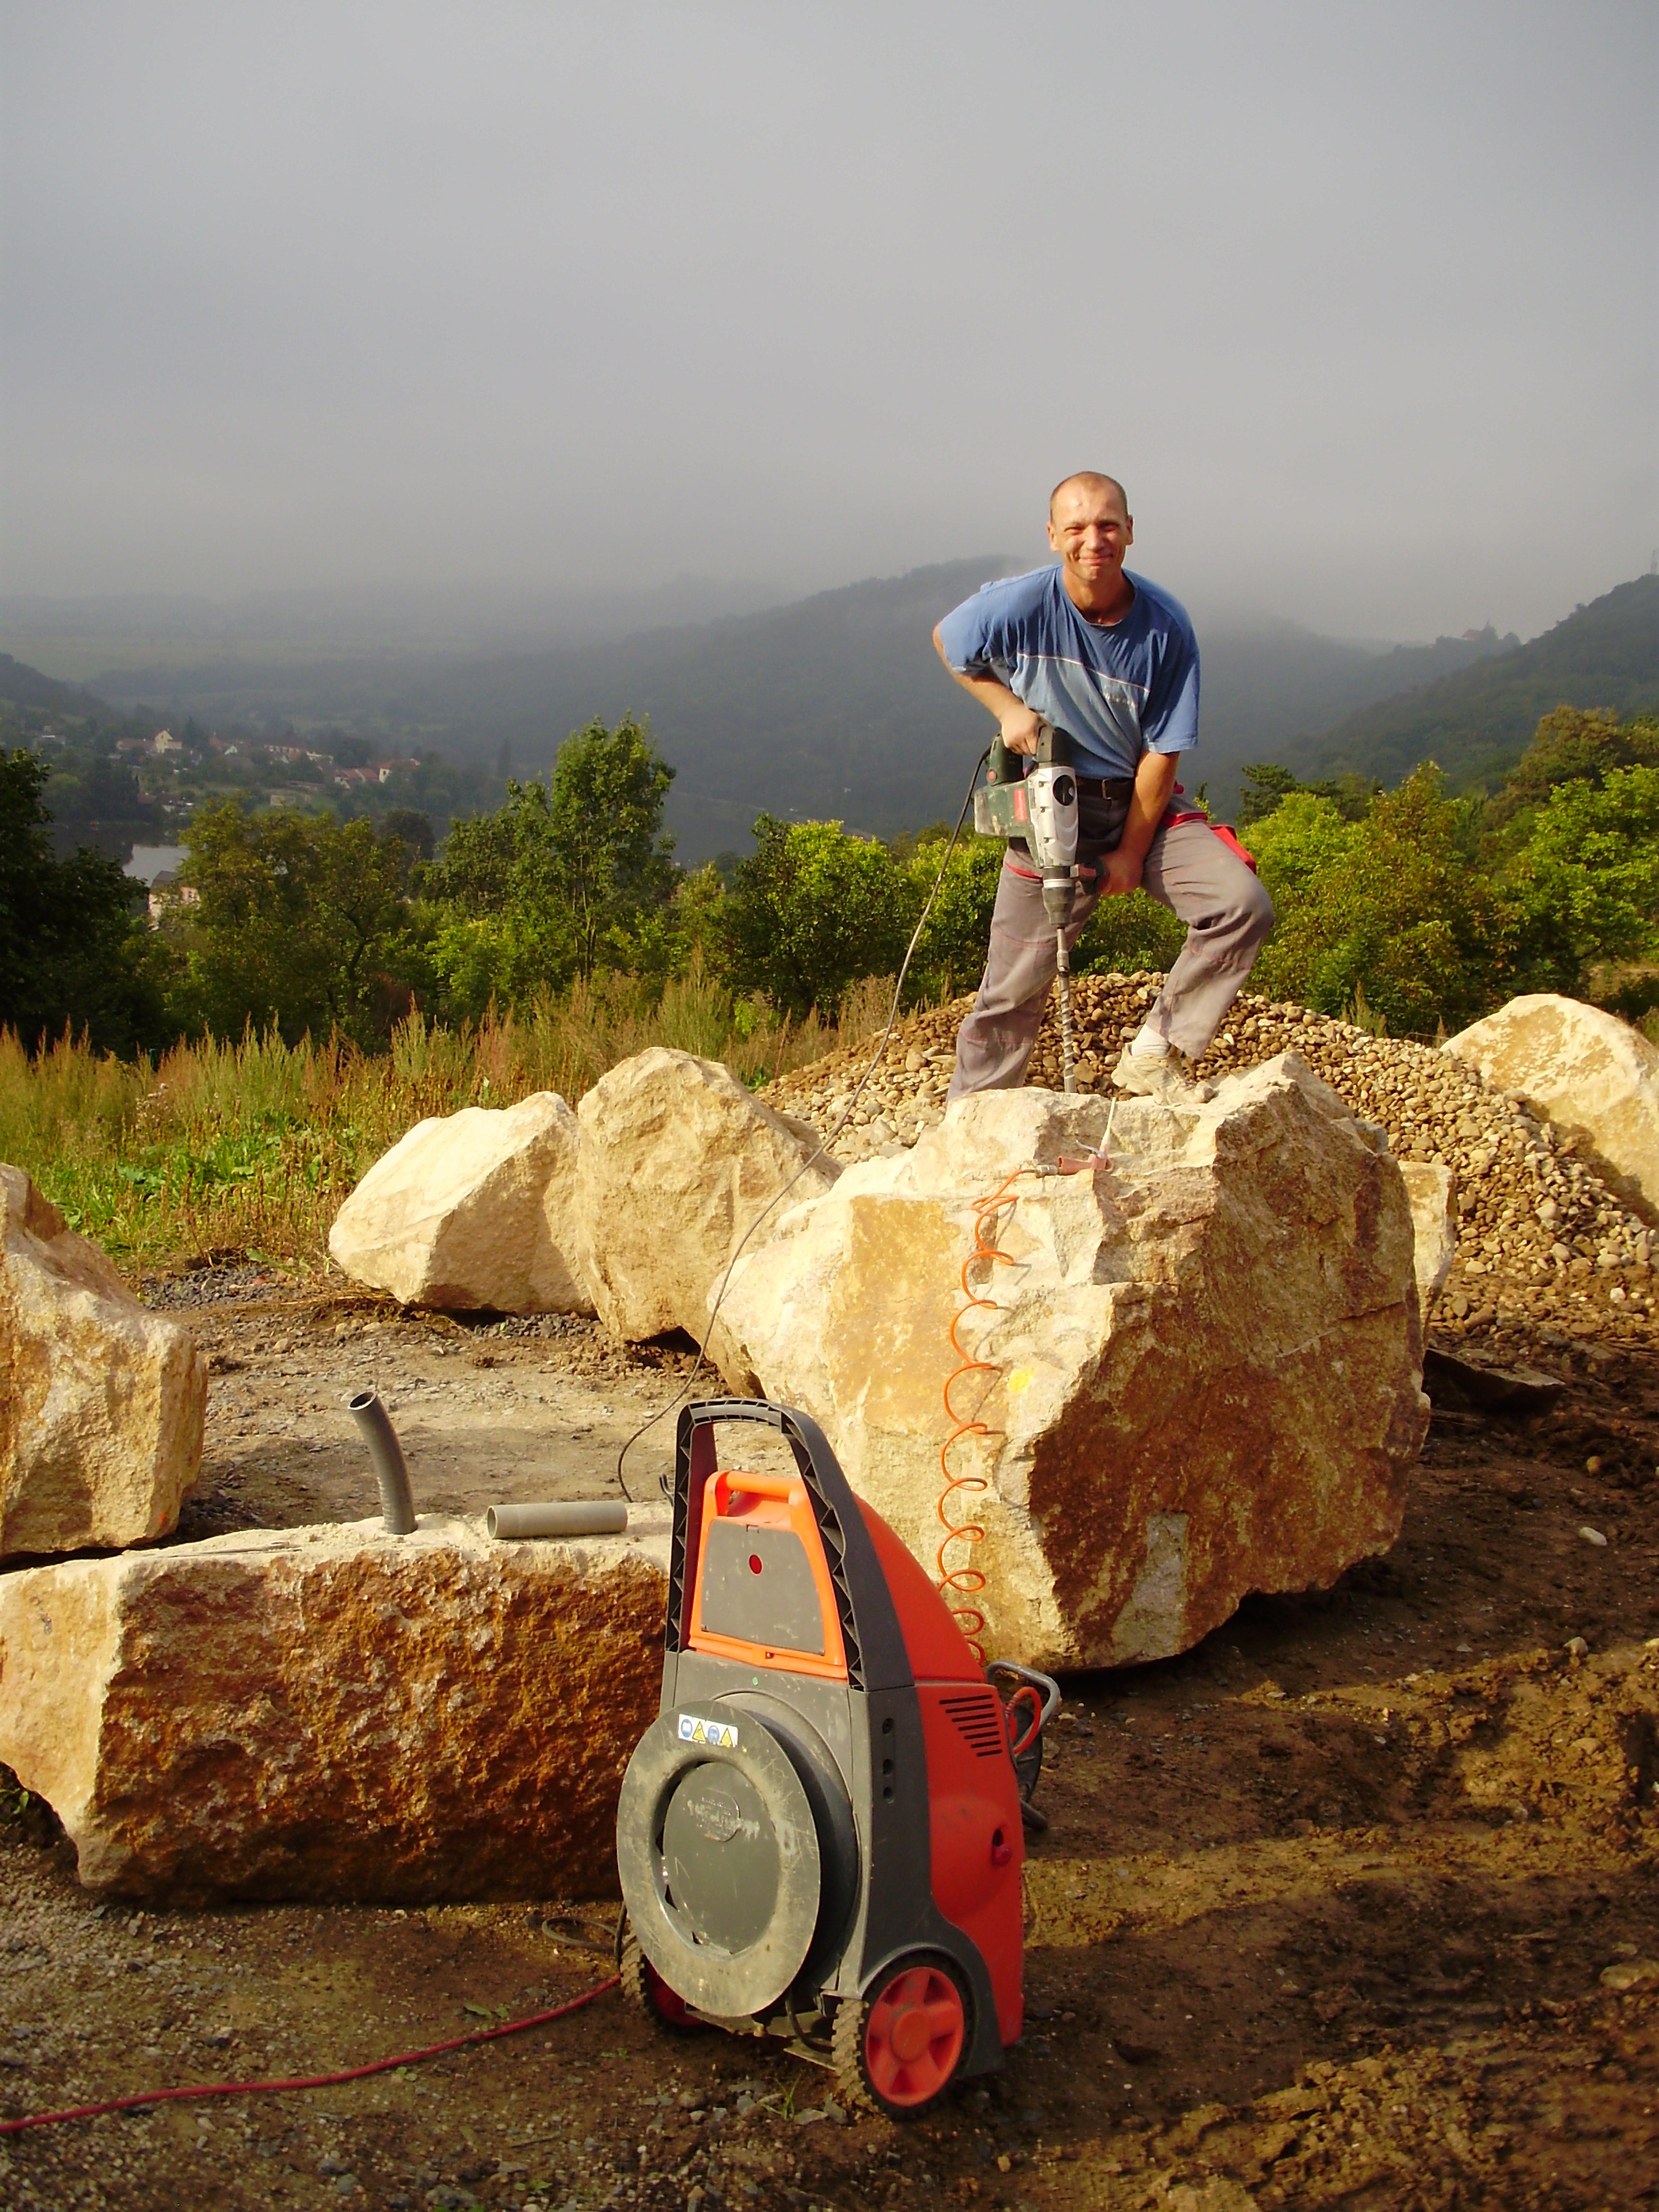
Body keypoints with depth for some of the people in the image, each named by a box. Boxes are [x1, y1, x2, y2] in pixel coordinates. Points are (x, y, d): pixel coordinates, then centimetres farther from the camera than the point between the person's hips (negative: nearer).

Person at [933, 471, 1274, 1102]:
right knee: (1015, 983, -1)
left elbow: (1161, 753, -9)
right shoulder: (1017, 607, -15)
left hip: (1141, 803, 1)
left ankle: (1154, 1052, -5)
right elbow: (946, 643, 6)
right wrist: (1009, 709, -9)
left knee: (1243, 905, -19)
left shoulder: (1166, 626, -14)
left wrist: (1131, 854, -8)